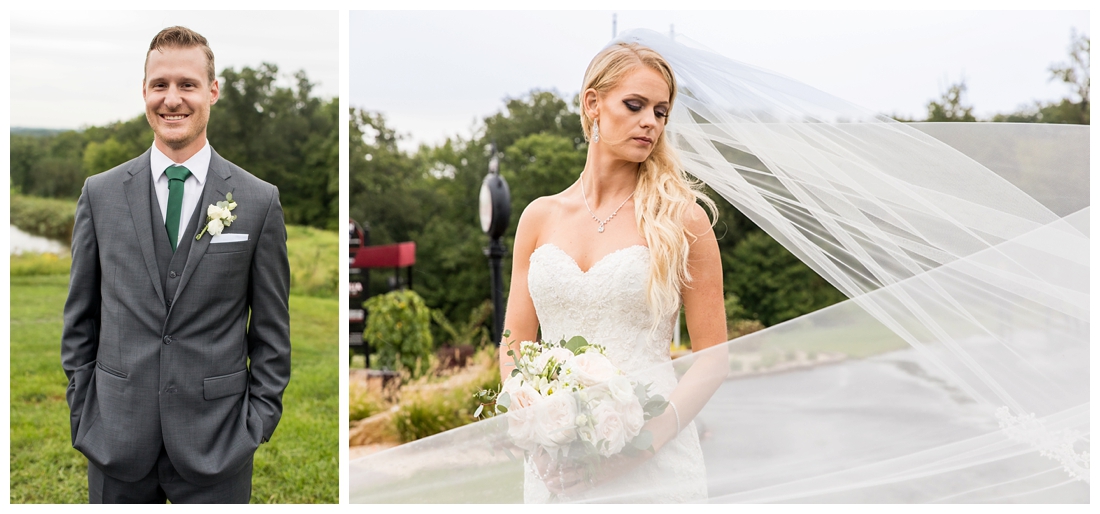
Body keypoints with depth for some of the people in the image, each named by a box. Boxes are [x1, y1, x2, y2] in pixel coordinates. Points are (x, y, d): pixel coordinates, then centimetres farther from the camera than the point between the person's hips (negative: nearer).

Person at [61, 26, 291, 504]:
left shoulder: (259, 201, -1)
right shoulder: (100, 194, 4)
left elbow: (272, 329, 2)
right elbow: (80, 317, 9)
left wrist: (258, 424, -2)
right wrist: (81, 411, 5)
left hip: (216, 446, -1)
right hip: (116, 439, 2)